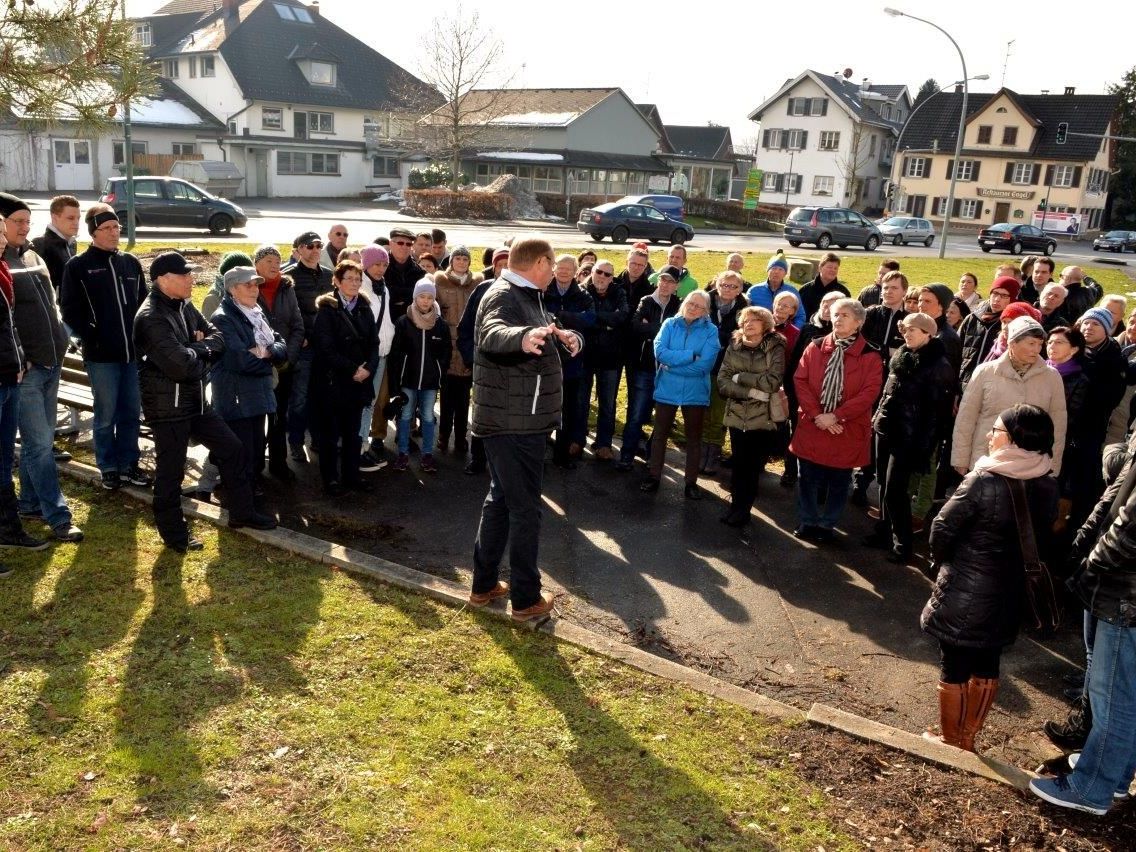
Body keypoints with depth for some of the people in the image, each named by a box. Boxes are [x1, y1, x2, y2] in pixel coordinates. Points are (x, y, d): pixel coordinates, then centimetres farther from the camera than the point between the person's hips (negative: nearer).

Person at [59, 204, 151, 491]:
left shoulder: (130, 262, 11)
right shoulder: (78, 266, -2)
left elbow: (144, 301, 17)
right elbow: (69, 309, -3)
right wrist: (92, 337, -11)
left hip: (133, 351, 4)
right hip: (101, 354, -4)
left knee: (131, 413, 10)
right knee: (106, 415, 3)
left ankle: (129, 463, 22)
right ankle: (109, 468, 16)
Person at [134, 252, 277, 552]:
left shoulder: (185, 307, 7)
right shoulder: (151, 318, -21)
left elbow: (217, 337, 10)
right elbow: (181, 365, -28)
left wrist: (197, 348, -12)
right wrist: (202, 351, -8)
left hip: (195, 400, 9)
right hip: (168, 406, -9)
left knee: (232, 448, 15)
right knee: (171, 470, 4)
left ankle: (241, 512, 29)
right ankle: (174, 533, 19)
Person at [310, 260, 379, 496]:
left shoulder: (364, 308, 10)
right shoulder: (326, 309, -8)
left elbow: (374, 343, 7)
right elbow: (325, 348, -14)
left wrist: (368, 368, -9)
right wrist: (352, 369, -16)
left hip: (359, 381, 5)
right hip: (332, 381, -5)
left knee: (353, 432, 11)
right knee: (330, 433, 4)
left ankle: (351, 476, 21)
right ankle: (331, 479, 13)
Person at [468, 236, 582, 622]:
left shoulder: (526, 297, 15)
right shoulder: (502, 296, -17)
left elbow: (547, 337, 17)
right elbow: (492, 333, -39)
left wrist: (566, 337, -7)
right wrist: (522, 338, -60)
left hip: (517, 419, 11)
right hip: (514, 421, -11)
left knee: (501, 500, 18)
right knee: (524, 508, -1)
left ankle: (484, 585, 29)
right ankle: (526, 598, 11)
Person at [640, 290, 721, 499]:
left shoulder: (710, 331, -7)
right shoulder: (670, 324, -2)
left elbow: (705, 364, -19)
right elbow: (660, 352, -15)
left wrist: (673, 362, -17)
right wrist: (691, 355, -19)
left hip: (695, 393, -1)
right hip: (666, 389, 1)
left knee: (694, 438, 11)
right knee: (660, 434, 12)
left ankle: (691, 482, 23)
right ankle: (653, 476, 25)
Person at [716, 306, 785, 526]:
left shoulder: (775, 348, -5)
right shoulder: (734, 346, 4)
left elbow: (773, 382, -17)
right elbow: (722, 381, -4)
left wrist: (740, 377, -13)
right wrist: (750, 392, -16)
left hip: (762, 417, -2)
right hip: (737, 415, 2)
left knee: (753, 466, 4)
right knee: (739, 464, 7)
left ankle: (742, 507, 20)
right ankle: (738, 505, 23)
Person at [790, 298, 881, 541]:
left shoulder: (870, 355, -6)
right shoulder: (815, 347, 2)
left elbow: (870, 393, -13)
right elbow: (800, 381, -3)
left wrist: (835, 416, -18)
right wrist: (817, 414, -14)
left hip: (847, 430, -2)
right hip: (811, 425, 2)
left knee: (839, 481, 11)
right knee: (808, 478, 11)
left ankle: (827, 525, 27)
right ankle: (808, 521, 29)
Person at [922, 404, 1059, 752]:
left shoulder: (984, 481, -22)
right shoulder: (1047, 488, -4)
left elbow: (943, 529, -15)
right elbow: (1041, 540, 5)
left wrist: (943, 560, 4)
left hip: (964, 594, -6)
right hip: (1008, 596, 6)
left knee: (954, 670, 9)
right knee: (987, 668, 18)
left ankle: (951, 743, 22)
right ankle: (967, 739, 31)